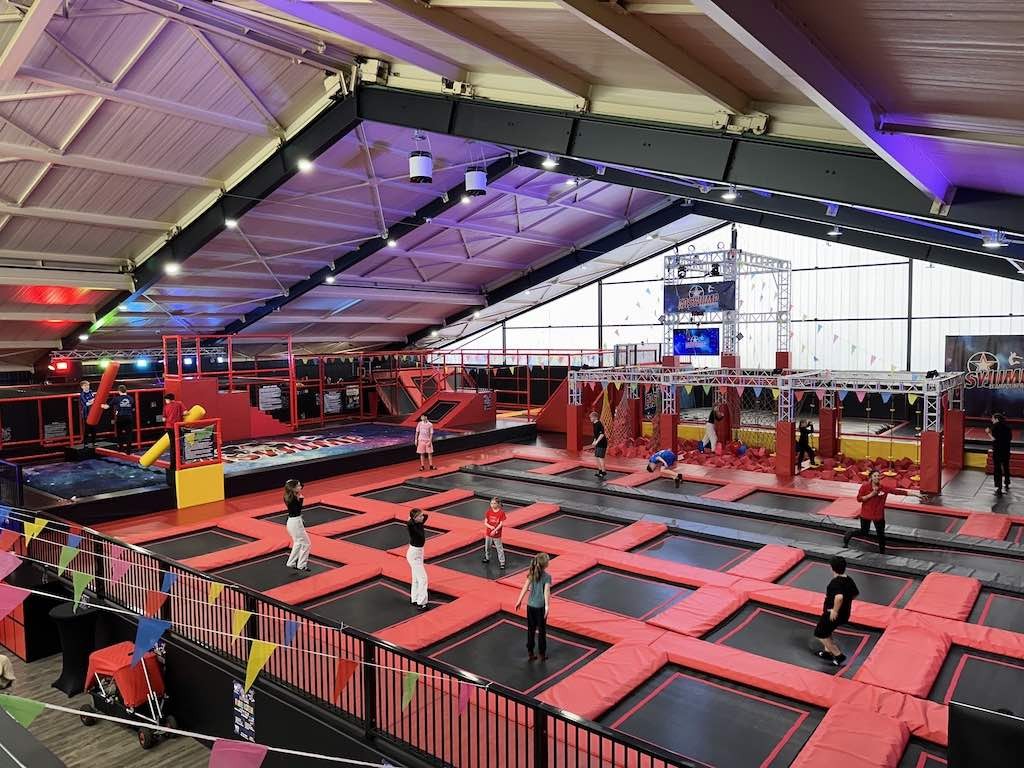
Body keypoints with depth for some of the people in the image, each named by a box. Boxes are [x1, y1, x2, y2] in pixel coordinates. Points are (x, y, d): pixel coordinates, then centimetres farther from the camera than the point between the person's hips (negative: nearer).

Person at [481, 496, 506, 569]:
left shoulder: (501, 512, -13)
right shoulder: (489, 511, -4)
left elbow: (501, 524, -13)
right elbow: (485, 522, -3)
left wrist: (495, 530, -23)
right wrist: (491, 527, -21)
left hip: (497, 534, -4)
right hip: (488, 533, 4)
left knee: (499, 548, 0)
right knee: (487, 546, 19)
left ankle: (502, 562, 6)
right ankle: (487, 558, 41)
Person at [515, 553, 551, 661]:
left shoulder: (532, 574, -1)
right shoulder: (547, 576, -15)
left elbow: (525, 588, -2)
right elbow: (546, 592, -22)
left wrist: (519, 601, 4)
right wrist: (547, 606, -25)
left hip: (530, 605, 4)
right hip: (540, 606, -4)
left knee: (531, 629, 15)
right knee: (542, 630, 11)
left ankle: (530, 653, 23)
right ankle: (542, 654, 20)